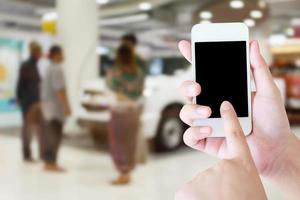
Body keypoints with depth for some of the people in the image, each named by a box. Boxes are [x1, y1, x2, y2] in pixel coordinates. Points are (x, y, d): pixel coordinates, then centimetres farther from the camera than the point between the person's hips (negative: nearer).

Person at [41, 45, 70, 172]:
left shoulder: (49, 68, 15)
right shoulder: (57, 69, -15)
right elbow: (59, 90, -22)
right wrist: (66, 106, -20)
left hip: (48, 105, 10)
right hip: (55, 106, -10)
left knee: (50, 135, 13)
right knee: (55, 136, -6)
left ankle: (49, 162, 18)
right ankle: (51, 163, -4)